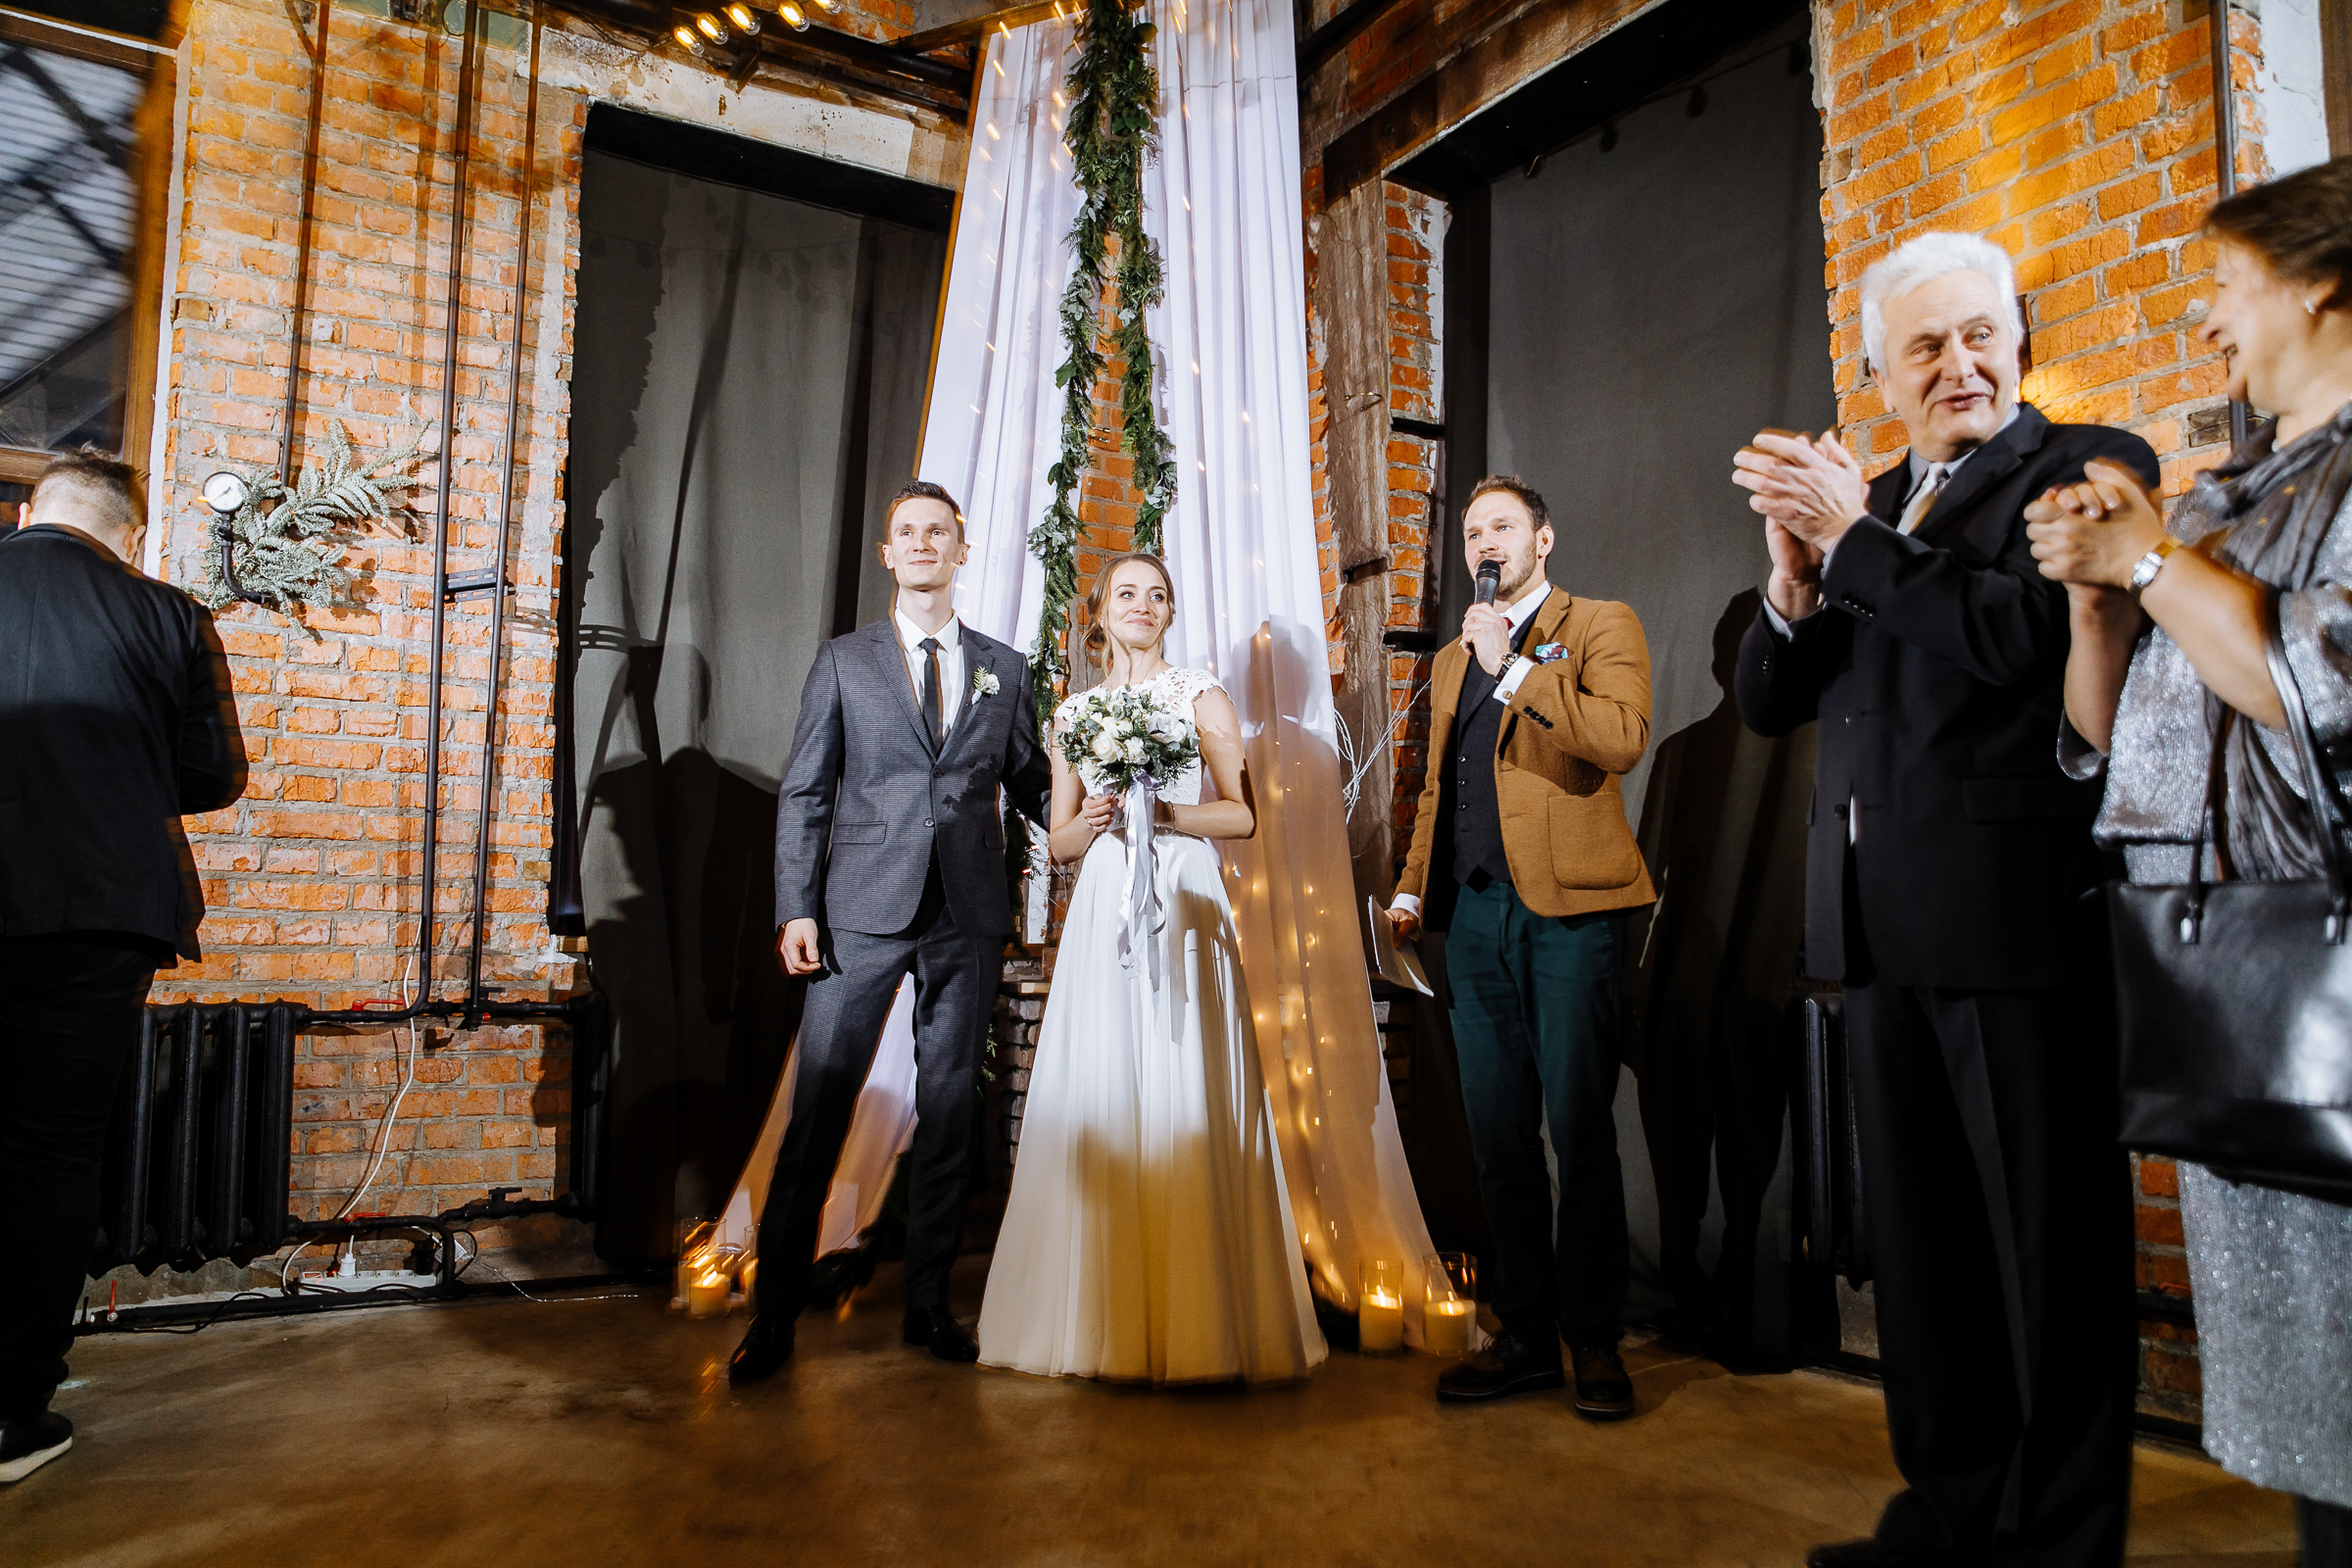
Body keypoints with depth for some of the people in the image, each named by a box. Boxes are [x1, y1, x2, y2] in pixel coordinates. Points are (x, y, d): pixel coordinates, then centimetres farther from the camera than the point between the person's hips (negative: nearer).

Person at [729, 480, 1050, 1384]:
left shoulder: (1004, 670, 13)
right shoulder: (843, 662, 9)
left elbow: (1029, 784, 15)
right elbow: (803, 793, 4)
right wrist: (796, 909, -4)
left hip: (967, 920, 2)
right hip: (862, 912, -1)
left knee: (949, 1108, 7)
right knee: (818, 1107, -2)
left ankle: (928, 1304, 20)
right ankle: (776, 1315, 10)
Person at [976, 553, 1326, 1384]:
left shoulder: (1202, 698, 8)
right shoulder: (1073, 714, 15)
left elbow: (1242, 814, 2)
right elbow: (1058, 840, 15)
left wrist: (1164, 811, -12)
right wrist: (1092, 818, -6)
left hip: (1185, 913, -2)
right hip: (1101, 917, 3)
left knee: (1188, 1103, -6)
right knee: (1097, 1101, -1)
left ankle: (1202, 1322, 3)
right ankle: (1102, 1320, 9)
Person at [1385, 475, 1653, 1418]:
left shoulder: (1601, 628, 4)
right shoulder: (1451, 659, 23)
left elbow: (1623, 739, -14)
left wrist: (1513, 667, -14)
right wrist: (1412, 887, 13)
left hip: (1569, 910, -6)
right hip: (1474, 915, 6)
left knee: (1579, 1133, -2)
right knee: (1498, 1138, 8)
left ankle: (1594, 1342, 12)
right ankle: (1523, 1336, 18)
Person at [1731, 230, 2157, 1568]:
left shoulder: (2086, 466, -1)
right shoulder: (1862, 504, 17)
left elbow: (2029, 633, -19)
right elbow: (1766, 702, 11)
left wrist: (1854, 541, -14)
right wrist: (1796, 589, -7)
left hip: (2020, 908, -6)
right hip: (1882, 923, 7)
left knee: (2053, 1246, 4)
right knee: (1920, 1239, 15)